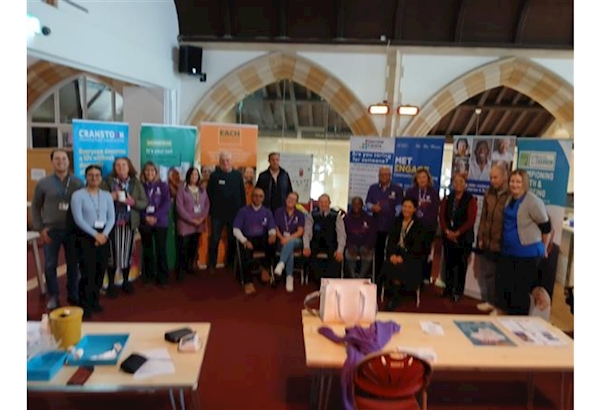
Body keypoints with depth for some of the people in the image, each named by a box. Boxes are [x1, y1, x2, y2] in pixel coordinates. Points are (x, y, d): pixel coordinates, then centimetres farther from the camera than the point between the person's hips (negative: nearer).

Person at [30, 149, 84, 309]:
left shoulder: (78, 183, 2)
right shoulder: (43, 183, 2)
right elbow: (35, 207, 6)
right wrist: (40, 229, -2)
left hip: (72, 230, 0)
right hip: (51, 230, 0)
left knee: (73, 264, 9)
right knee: (50, 265, 7)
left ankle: (73, 295, 24)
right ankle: (53, 296, 22)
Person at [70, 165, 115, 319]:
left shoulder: (107, 195, 8)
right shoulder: (78, 195, -4)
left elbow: (111, 217, 4)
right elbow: (78, 219, -11)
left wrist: (104, 234, -11)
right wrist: (95, 234, -16)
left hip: (103, 235, 4)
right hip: (86, 236, -4)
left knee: (101, 270, 8)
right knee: (88, 271, -5)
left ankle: (95, 302, 22)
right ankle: (85, 306, 7)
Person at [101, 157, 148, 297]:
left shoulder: (136, 183, 5)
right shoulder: (107, 182, -1)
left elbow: (145, 202, 2)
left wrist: (133, 202, -15)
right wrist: (110, 197, -22)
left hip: (130, 223, 2)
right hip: (113, 222, -2)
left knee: (127, 252, 10)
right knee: (113, 253, -1)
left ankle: (126, 281, 25)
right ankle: (111, 284, 13)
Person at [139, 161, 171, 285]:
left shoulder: (163, 185, 2)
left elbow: (167, 204, -5)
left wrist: (156, 217, -15)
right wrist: (146, 217, -14)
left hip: (160, 222, -1)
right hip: (144, 223, 1)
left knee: (161, 249, -2)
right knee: (147, 250, 9)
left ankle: (162, 275, 9)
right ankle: (148, 274, 23)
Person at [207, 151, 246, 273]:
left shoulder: (238, 175, 4)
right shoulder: (214, 175, 0)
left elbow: (242, 193, 5)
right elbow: (209, 193, -1)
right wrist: (211, 209, -5)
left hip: (234, 213, 2)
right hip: (217, 213, -2)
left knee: (233, 239, 11)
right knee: (214, 239, 1)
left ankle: (231, 263, 24)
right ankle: (211, 265, 11)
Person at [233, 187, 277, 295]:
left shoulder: (267, 212, 12)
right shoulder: (243, 211, 6)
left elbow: (272, 228, 7)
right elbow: (236, 229, 0)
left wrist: (272, 234, -19)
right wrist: (245, 241, -17)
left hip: (262, 239, 2)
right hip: (248, 239, -1)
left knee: (272, 242, -33)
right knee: (247, 252, -35)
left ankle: (265, 268, -10)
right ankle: (248, 282, -23)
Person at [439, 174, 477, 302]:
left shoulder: (471, 200, -4)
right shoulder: (447, 199, 9)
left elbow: (471, 220, -11)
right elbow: (442, 216, 4)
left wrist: (457, 233, -16)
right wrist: (447, 231, -11)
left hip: (464, 237, -3)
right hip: (448, 237, 4)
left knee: (461, 264, 3)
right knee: (449, 263, 9)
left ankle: (458, 291, 12)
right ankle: (448, 288, 21)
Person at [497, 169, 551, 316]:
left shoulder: (533, 201, -16)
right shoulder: (509, 199, 7)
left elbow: (546, 226, -9)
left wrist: (543, 248, 3)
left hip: (527, 253, -7)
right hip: (508, 251, 7)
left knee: (521, 291, 3)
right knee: (503, 286, 13)